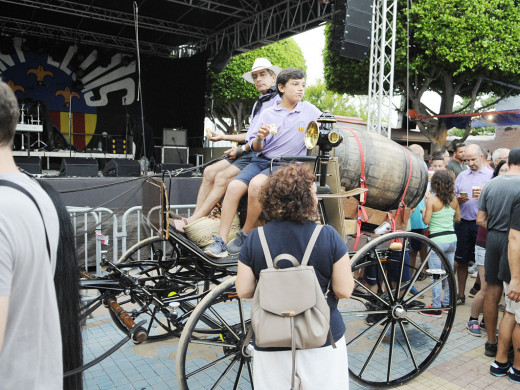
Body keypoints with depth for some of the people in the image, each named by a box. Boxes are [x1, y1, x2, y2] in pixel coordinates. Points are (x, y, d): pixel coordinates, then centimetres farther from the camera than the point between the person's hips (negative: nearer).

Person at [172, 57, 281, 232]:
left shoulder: (278, 101, -5)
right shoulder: (258, 103, 27)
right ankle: (196, 217, -8)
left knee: (222, 177, -22)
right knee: (210, 171, -5)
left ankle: (190, 223, -20)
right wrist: (223, 137, 23)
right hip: (248, 152, 10)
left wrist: (242, 149, -14)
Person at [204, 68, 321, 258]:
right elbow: (256, 148, 10)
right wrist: (259, 138, -13)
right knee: (234, 186, -22)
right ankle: (220, 243, -18)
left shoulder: (310, 110, 9)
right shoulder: (268, 113, 13)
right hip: (262, 159, 3)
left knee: (256, 184, -32)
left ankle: (245, 237, -14)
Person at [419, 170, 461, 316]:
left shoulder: (432, 200, -12)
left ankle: (436, 307, 5)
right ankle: (447, 302, 27)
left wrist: (425, 207, 2)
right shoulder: (454, 199, 3)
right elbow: (457, 218, 12)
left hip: (437, 240, -6)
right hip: (452, 238, 6)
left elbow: (426, 220, -14)